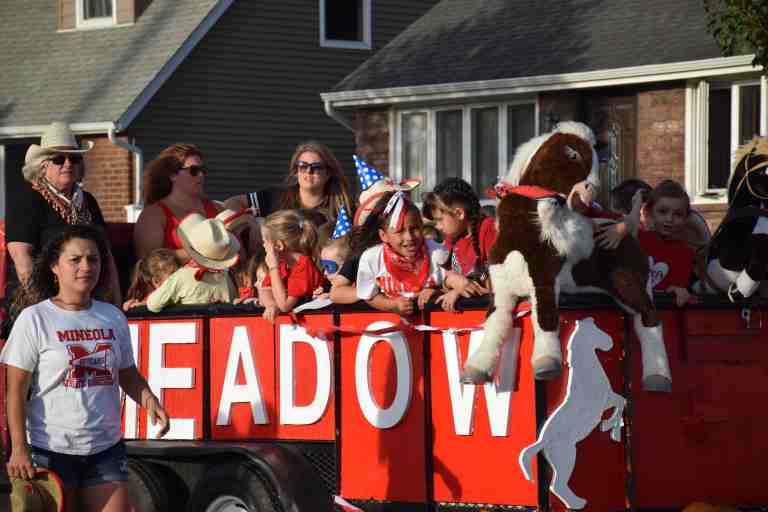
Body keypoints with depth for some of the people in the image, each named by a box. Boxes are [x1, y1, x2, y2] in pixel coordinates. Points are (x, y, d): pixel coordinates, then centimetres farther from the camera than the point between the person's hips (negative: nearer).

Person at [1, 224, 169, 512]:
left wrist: (148, 399, -3)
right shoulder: (34, 319, -6)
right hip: (51, 451, -4)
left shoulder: (113, 318, 8)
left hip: (106, 448, 4)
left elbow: (128, 375, 19)